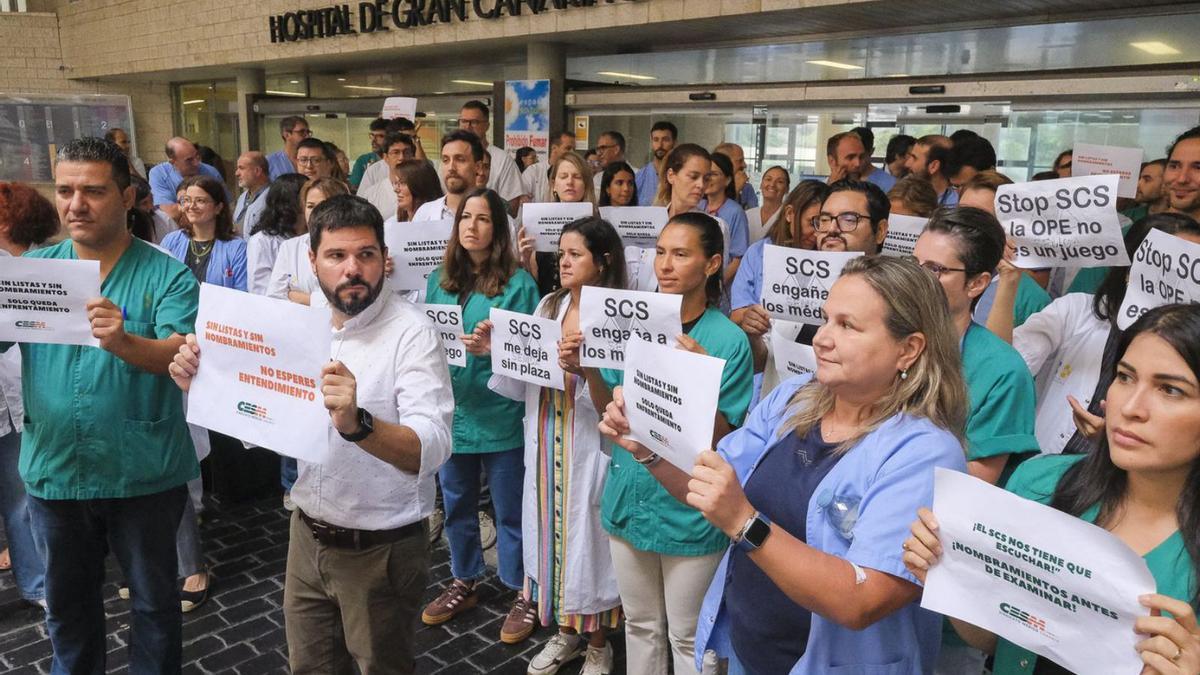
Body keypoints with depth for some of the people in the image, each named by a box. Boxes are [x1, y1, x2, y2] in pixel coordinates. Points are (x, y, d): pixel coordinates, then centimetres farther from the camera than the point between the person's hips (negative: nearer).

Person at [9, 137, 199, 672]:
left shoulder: (167, 276, -9)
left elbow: (181, 358, -21)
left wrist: (123, 342, -41)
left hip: (143, 474, -3)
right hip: (53, 471, 4)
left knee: (154, 600, 14)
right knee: (67, 606, 22)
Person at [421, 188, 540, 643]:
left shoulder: (518, 283, -8)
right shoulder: (440, 279, 8)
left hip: (499, 414, -5)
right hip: (450, 410, 5)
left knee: (510, 509, 7)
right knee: (457, 504, 19)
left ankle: (524, 592, 23)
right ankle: (464, 581, 38)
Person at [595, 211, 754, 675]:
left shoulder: (729, 340, -14)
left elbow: (722, 442, -15)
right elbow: (609, 411, 6)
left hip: (689, 511, -4)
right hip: (630, 498, 5)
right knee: (640, 626, 21)